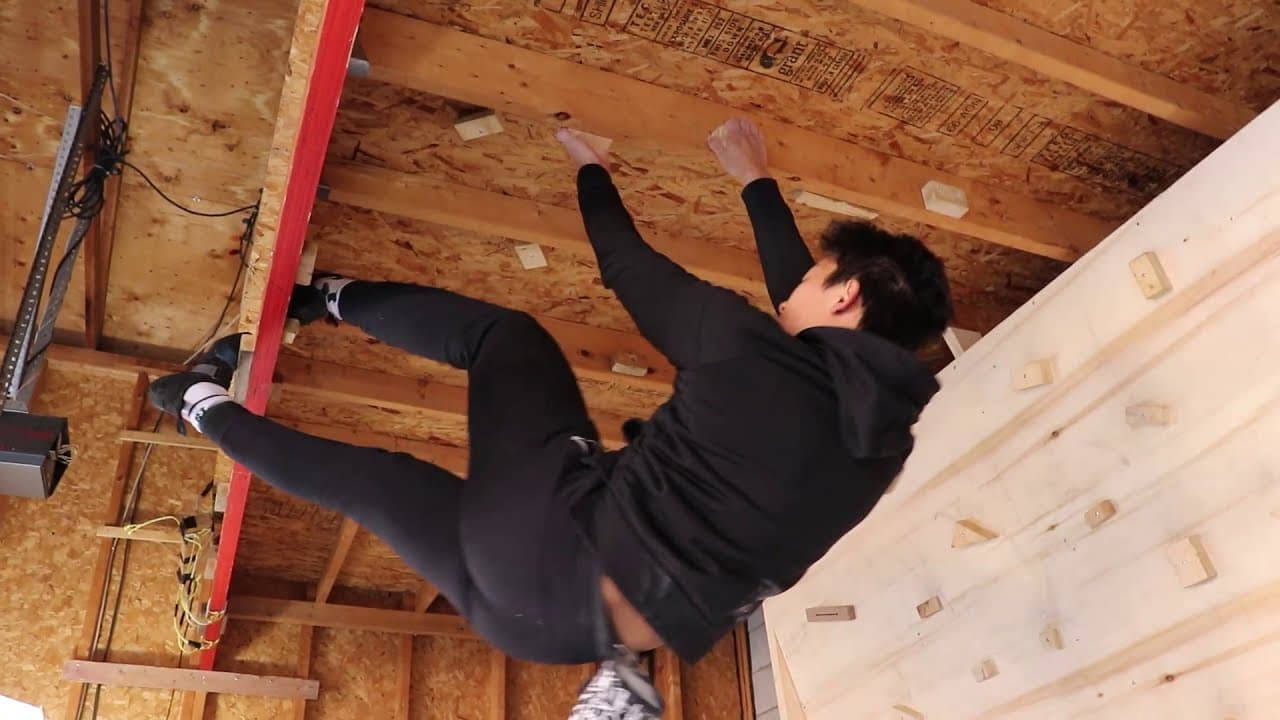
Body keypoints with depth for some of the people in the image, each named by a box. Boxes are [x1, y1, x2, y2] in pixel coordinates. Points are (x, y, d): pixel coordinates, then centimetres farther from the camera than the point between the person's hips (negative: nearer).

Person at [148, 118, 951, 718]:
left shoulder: (748, 348, -16)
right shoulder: (888, 433, 3)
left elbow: (627, 264, -2)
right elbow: (801, 310, 20)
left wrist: (590, 169, 20)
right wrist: (757, 182, 33)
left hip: (542, 556, -6)